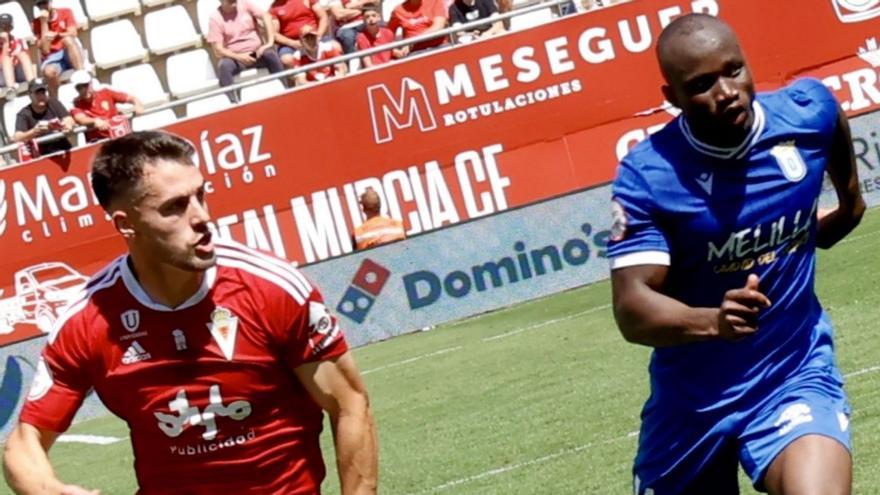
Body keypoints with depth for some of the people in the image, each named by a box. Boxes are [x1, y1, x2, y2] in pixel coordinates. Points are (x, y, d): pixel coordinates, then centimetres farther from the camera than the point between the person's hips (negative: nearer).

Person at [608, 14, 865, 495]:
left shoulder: (809, 111, -12)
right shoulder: (646, 175, -19)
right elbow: (632, 308, -26)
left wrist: (849, 199, 31)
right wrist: (712, 321, -44)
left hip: (794, 376, 0)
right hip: (692, 395, 0)